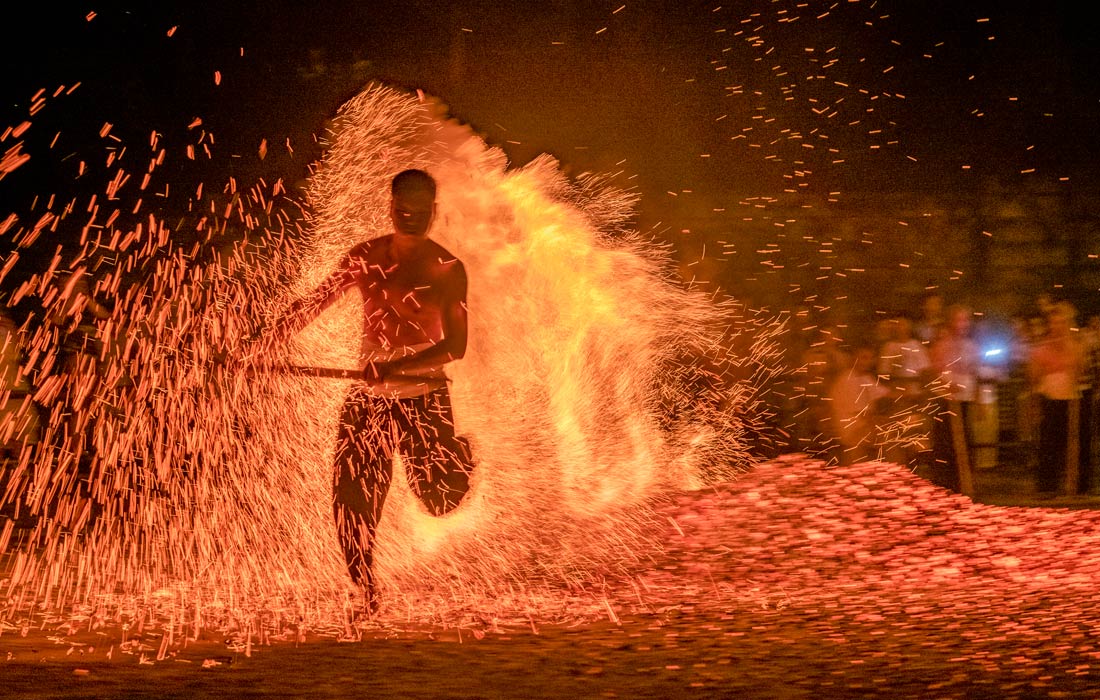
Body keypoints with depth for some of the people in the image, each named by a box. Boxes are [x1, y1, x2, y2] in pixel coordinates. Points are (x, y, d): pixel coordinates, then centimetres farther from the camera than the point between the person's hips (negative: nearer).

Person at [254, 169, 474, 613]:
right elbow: (312, 304, 13)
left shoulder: (447, 269, -7)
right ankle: (368, 599, 11)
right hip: (368, 399, 3)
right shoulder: (365, 258, 4)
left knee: (439, 500, -8)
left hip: (423, 397, -3)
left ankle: (460, 457, 29)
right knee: (352, 503, -4)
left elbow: (456, 345, -15)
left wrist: (395, 368, -27)